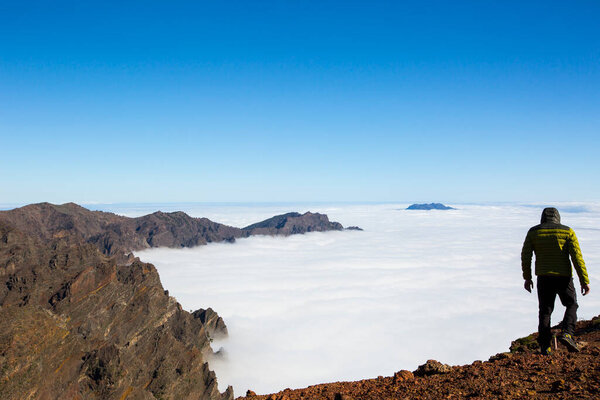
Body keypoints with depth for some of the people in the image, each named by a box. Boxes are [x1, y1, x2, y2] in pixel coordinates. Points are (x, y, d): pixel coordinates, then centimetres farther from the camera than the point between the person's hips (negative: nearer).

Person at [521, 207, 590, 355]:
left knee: (545, 310, 10)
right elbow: (577, 257, -7)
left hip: (543, 278, 1)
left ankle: (545, 347, 7)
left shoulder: (533, 232, 4)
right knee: (571, 305, 19)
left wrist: (527, 278, 10)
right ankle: (566, 333, -2)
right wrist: (584, 280, -7)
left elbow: (525, 256, 1)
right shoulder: (567, 232, 0)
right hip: (563, 276, -1)